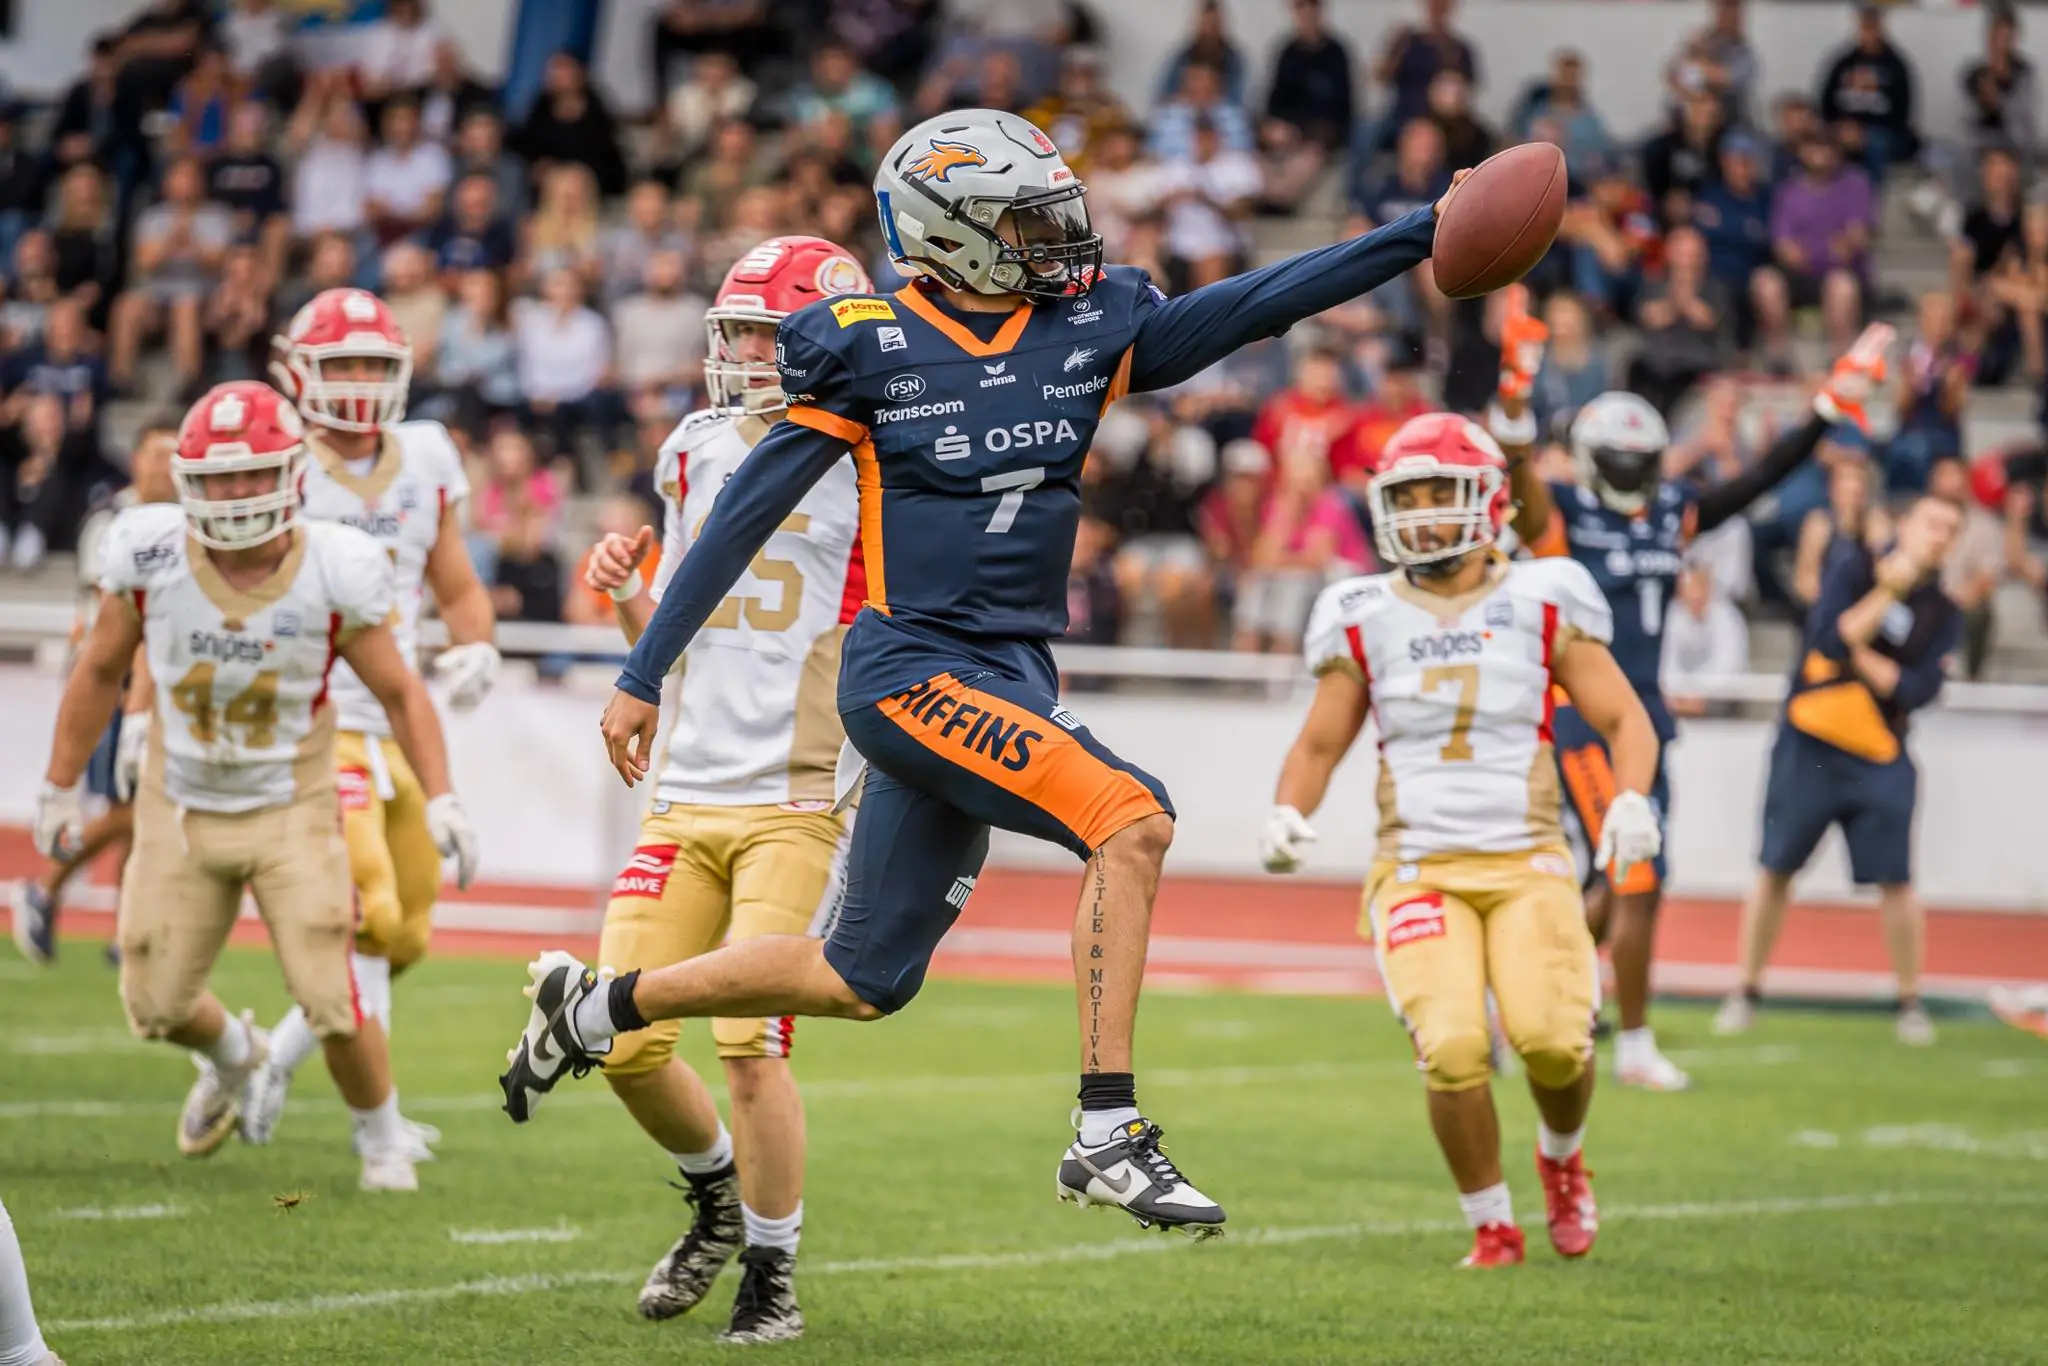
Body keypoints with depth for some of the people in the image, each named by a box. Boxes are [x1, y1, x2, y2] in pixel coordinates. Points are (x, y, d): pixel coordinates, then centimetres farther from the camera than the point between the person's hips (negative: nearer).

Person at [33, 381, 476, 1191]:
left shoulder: (334, 572, -18)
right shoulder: (150, 557, -15)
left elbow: (399, 693, -5)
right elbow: (100, 674, 2)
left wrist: (441, 801, -14)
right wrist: (59, 788, 8)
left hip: (291, 813, -2)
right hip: (180, 814, 2)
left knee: (333, 1004, -11)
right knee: (157, 1006, 8)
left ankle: (382, 1139, 18)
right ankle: (232, 1058, 45)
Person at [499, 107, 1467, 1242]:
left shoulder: (1089, 325, 7)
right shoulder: (869, 347, -6)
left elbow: (1255, 305, 3)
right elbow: (746, 514, -2)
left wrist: (1425, 235, -7)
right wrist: (644, 675, 0)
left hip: (1011, 676, 7)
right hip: (910, 672, -7)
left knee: (865, 982, 10)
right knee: (1131, 819, -24)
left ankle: (599, 1006, 30)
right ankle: (1107, 1136, -22)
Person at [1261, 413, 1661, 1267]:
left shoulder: (1542, 603, 4)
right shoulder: (1365, 619, 8)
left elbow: (1625, 721, 8)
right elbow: (1319, 745, 18)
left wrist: (1631, 800, -12)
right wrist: (1287, 813, -2)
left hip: (1527, 863, -1)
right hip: (1419, 868, 1)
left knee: (1552, 1039, -20)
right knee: (1452, 1050, -20)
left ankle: (1562, 1156, 16)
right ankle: (1491, 1224, 3)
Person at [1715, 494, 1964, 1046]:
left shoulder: (1944, 615, 6)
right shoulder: (1856, 568, 1)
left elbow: (1918, 690, -8)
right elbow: (1830, 636, -16)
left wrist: (1856, 654, -10)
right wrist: (1889, 591, -17)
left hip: (1880, 759, 1)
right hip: (1809, 744, -1)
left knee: (1896, 880, -3)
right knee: (1775, 870, 2)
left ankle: (1911, 1002, 10)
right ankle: (1747, 992, 13)